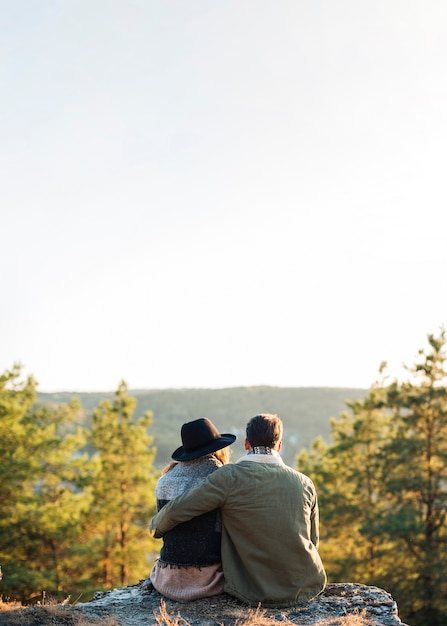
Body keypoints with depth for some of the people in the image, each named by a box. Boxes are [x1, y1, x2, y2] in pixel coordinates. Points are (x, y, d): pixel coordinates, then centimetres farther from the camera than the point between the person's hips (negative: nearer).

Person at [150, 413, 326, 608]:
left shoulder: (230, 477, -13)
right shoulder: (305, 483, -2)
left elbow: (176, 510, -12)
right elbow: (313, 541, 9)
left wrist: (157, 528, 11)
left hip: (254, 594, -3)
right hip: (308, 589, 3)